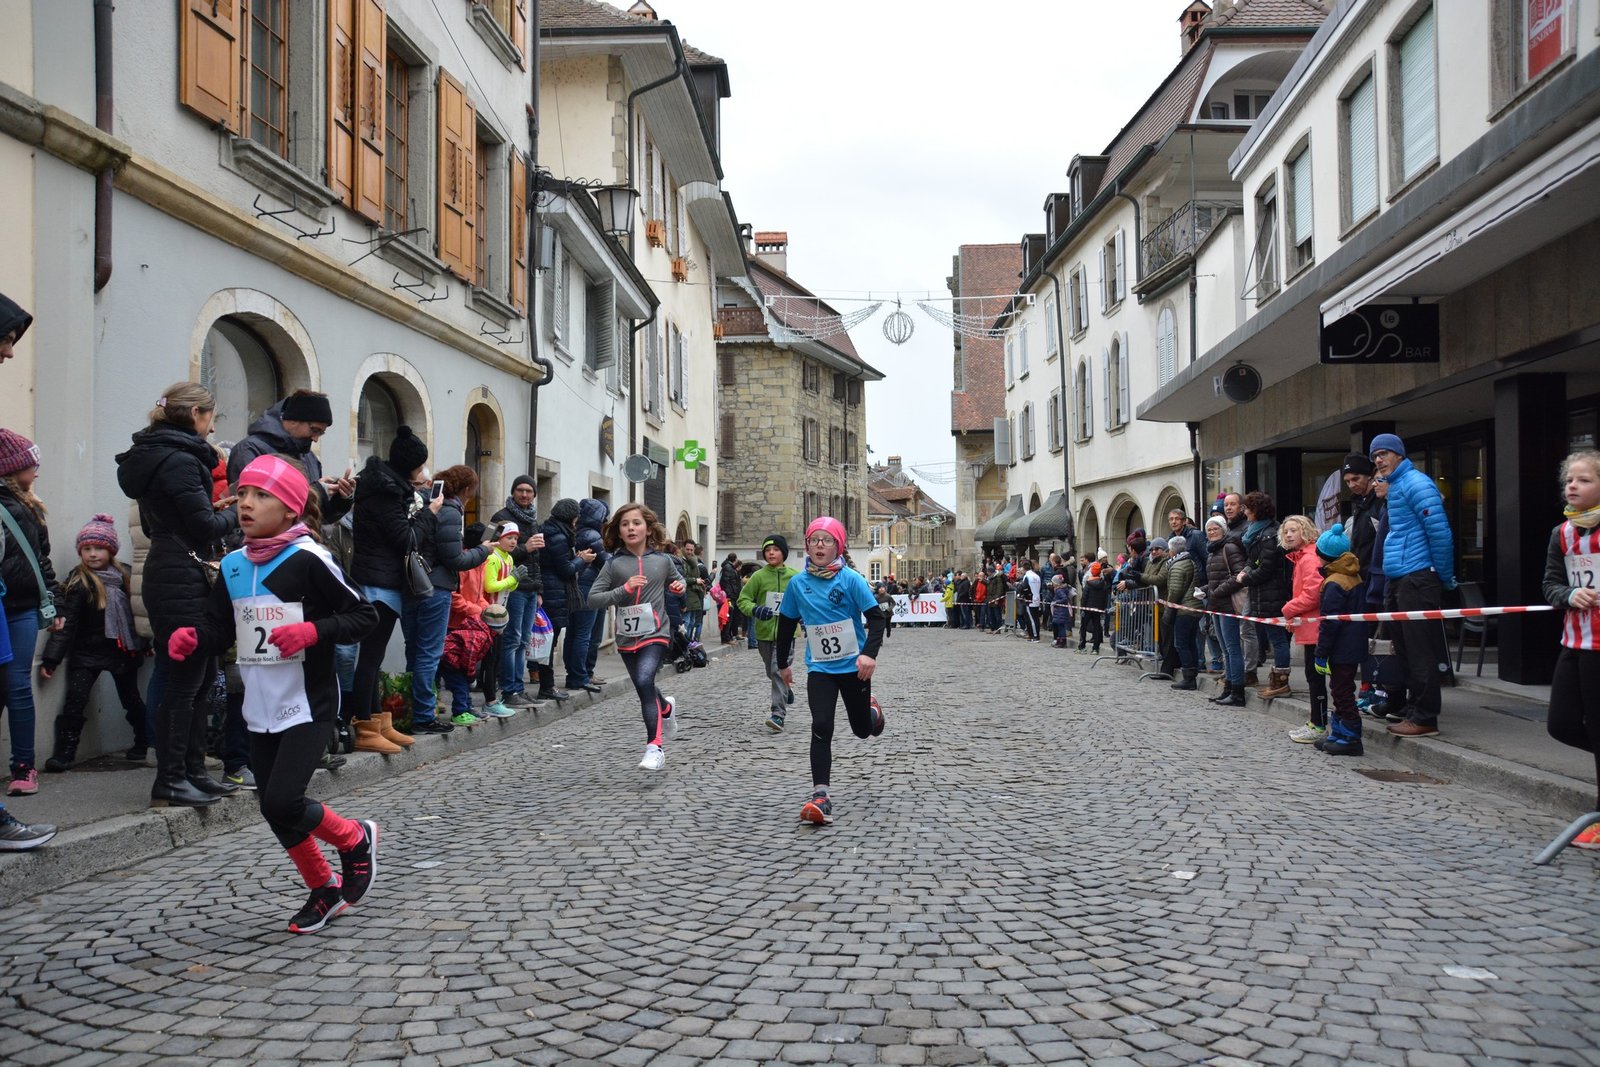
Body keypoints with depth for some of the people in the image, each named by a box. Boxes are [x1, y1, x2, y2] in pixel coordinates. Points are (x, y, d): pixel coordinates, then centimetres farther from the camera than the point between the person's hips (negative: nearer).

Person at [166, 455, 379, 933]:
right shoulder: (234, 566, 7)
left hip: (308, 705, -7)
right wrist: (191, 637, -9)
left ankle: (356, 839, 15)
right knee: (274, 809, 11)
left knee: (281, 802, -14)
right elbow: (218, 626, 11)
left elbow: (364, 615, -10)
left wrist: (313, 630, -24)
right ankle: (324, 888, 31)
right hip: (260, 708, 7)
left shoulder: (308, 559, -12)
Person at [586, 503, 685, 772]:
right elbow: (593, 600, -7)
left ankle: (655, 746, -23)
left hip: (656, 634, -2)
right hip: (626, 638, 2)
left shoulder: (662, 560, 1)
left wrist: (679, 587, -1)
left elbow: (676, 580, 23)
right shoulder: (614, 563, -3)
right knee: (645, 689, 18)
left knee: (644, 680, -25)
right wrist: (623, 590, -20)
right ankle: (666, 709, 53)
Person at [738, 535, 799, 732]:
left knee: (779, 671, -15)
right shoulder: (758, 576, -1)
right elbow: (743, 599, 0)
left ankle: (778, 714, -15)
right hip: (764, 632, 2)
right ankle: (786, 692, 46)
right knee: (772, 673, 16)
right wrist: (755, 609, -19)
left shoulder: (795, 576, -1)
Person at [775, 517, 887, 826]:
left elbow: (876, 617, -13)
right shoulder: (797, 583, -2)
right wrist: (783, 664, 17)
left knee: (862, 729, 12)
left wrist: (869, 653, -28)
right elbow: (787, 624, 10)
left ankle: (872, 710, 49)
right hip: (820, 668, 1)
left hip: (854, 666, -1)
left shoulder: (851, 579, -12)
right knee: (821, 728, -14)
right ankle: (820, 796, -13)